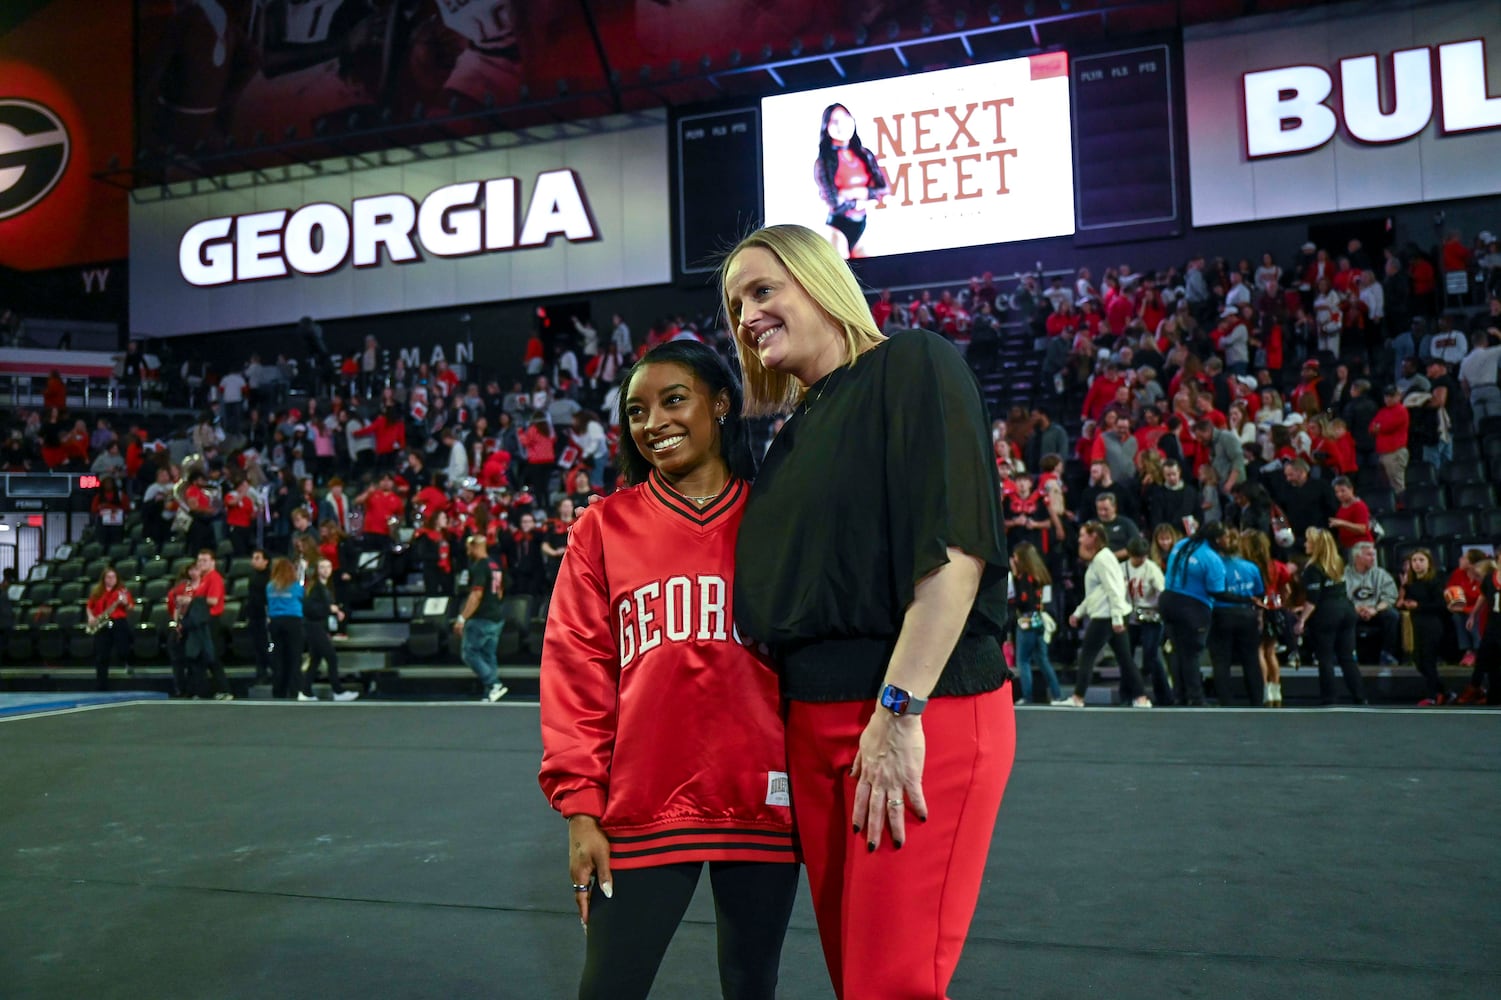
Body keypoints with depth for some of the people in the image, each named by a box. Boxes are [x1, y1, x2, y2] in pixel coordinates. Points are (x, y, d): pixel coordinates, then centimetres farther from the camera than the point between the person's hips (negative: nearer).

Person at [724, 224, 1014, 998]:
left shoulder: (914, 366, -5)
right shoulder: (794, 434, 18)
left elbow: (954, 546, -16)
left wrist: (898, 710, -20)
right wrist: (796, 715, 11)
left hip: (925, 715, -8)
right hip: (813, 723, 8)